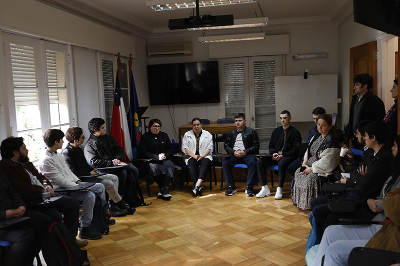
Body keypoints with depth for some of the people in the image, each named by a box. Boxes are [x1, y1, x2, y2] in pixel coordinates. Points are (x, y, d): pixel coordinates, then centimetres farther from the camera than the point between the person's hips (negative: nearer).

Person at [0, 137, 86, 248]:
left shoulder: (25, 162, 15)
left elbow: (39, 176, 22)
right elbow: (26, 191, -25)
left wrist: (48, 185, 0)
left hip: (43, 197, 10)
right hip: (29, 203, -10)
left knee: (73, 203, 3)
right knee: (55, 215, -31)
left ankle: (70, 238, 12)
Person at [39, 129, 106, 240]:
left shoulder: (57, 155, 14)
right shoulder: (46, 160, -17)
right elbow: (60, 180, -22)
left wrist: (78, 181, 2)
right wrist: (78, 187, -22)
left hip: (72, 184, 10)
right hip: (61, 190, -10)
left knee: (100, 187, 7)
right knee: (90, 196, -29)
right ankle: (85, 229, -18)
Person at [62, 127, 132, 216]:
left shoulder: (78, 148, 13)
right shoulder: (67, 152, -16)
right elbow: (73, 172, -20)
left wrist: (92, 170, 5)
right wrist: (89, 173, -13)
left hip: (88, 175, 10)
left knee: (114, 178, 1)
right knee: (109, 184, -18)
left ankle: (112, 205, -5)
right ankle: (121, 205, 3)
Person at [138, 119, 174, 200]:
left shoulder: (164, 135, 20)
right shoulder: (145, 137, 6)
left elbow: (170, 149, 17)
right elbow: (143, 152, -4)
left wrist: (165, 156, -6)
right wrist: (157, 157, -13)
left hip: (165, 159, 3)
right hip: (150, 161, -3)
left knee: (169, 165, -30)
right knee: (153, 167, -35)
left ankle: (163, 190, -36)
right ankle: (165, 190, -29)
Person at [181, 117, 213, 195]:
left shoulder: (207, 134, 13)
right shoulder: (187, 135, 13)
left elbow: (209, 148, 4)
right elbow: (185, 148, 4)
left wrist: (202, 156, -14)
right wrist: (194, 156, -11)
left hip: (204, 156, 0)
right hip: (192, 156, 1)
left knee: (206, 163, -35)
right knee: (192, 164, -34)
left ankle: (197, 185, -48)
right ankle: (198, 187, -42)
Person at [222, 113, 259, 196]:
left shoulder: (251, 132, 12)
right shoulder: (231, 133, 22)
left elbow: (256, 145, 3)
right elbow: (226, 145, 15)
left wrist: (245, 152, -12)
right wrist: (233, 152, -6)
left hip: (247, 154, -2)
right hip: (234, 155, 2)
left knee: (253, 163, -34)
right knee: (225, 163, -28)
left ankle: (249, 187, -24)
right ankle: (231, 187, -17)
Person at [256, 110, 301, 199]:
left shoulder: (295, 132, 4)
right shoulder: (276, 131, 19)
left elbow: (295, 149, -4)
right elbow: (271, 145, 19)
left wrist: (283, 155, -17)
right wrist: (273, 153, -4)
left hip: (288, 156, -5)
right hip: (275, 156, 5)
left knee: (281, 164, -39)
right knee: (260, 162, -19)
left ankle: (279, 189, -29)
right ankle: (265, 188, -15)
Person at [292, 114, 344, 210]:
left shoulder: (332, 141, -21)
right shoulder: (317, 136, 9)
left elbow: (326, 162, -25)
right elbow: (309, 150, 19)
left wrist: (311, 169, -18)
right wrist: (305, 162, 2)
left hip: (323, 170, -9)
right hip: (310, 165, 9)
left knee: (310, 178, -28)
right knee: (298, 172, -3)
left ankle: (310, 204, -10)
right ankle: (299, 200, 5)